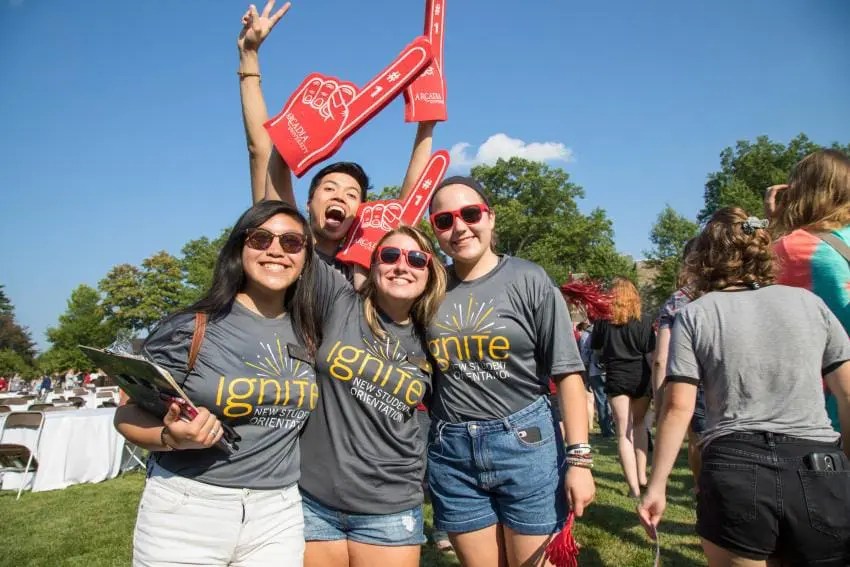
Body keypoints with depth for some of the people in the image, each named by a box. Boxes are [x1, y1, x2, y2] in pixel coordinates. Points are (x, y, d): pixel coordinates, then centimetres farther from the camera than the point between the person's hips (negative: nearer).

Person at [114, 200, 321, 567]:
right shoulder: (193, 327, -11)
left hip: (278, 515, 4)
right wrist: (172, 438, -21)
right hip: (187, 511, -3)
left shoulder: (308, 334, 2)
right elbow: (129, 415, -5)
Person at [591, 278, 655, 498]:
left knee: (623, 432, 2)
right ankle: (642, 475, 25)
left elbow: (595, 347, 10)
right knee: (639, 424, 22)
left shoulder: (603, 320, -3)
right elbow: (651, 354, -6)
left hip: (616, 377, -1)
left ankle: (634, 486, -1)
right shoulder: (644, 321, -5)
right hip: (640, 377, 1)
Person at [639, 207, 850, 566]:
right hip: (821, 472, 3)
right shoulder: (810, 303, 9)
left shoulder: (695, 315, 1)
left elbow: (678, 407, -5)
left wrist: (656, 486, 1)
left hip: (733, 471, -3)